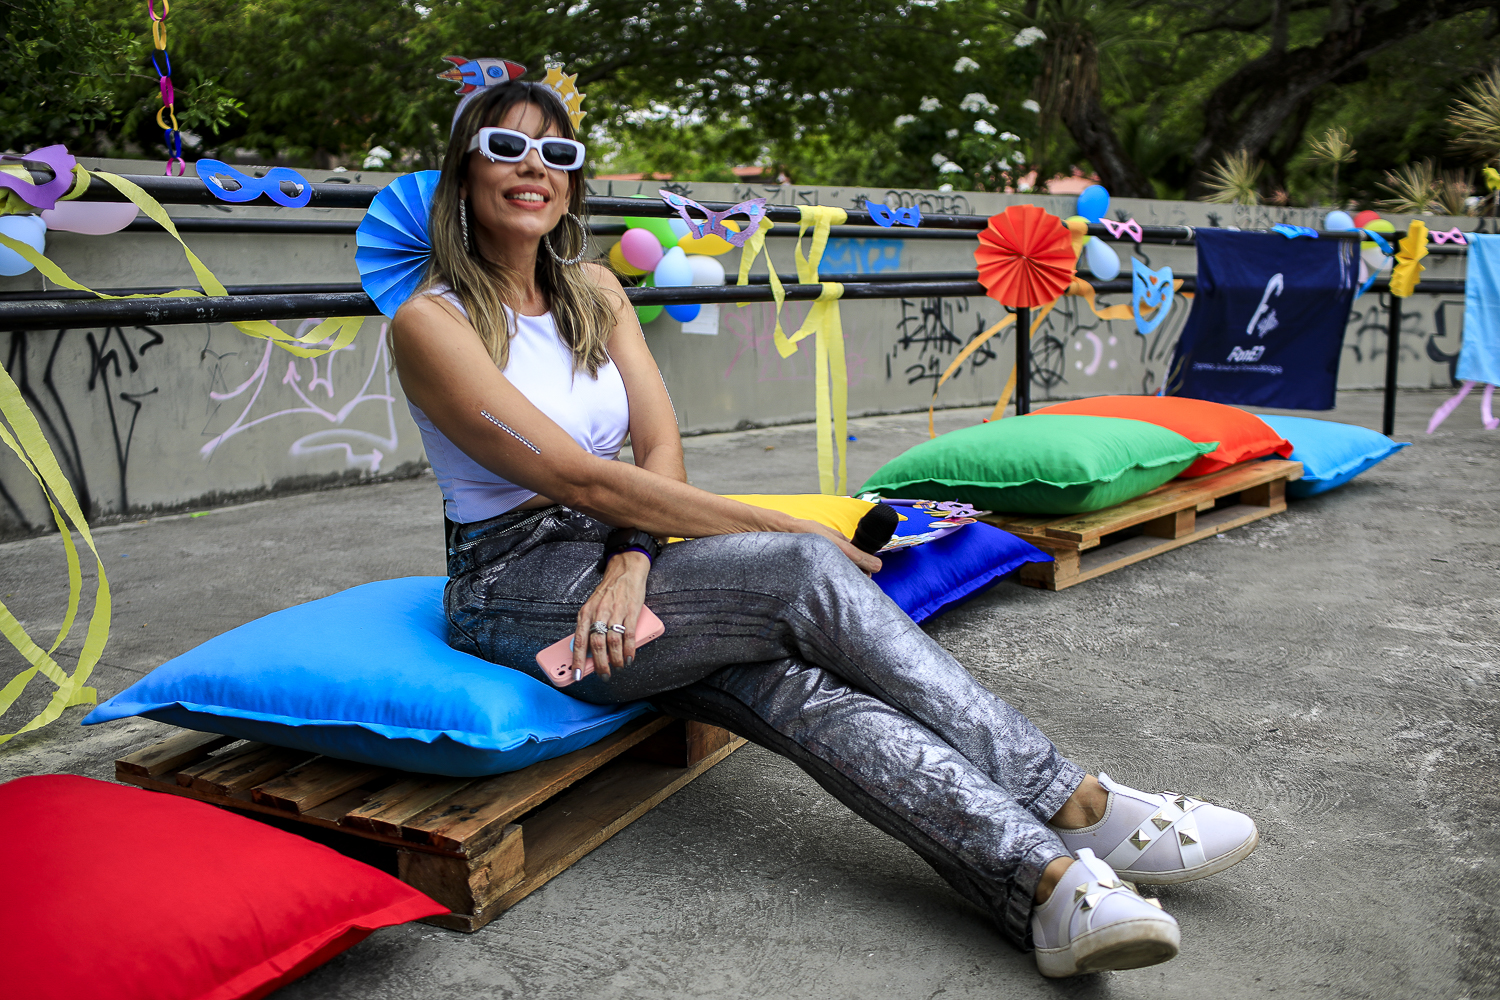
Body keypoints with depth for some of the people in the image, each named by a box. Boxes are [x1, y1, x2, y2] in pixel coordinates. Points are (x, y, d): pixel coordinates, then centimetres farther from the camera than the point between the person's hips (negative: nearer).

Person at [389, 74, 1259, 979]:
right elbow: (581, 477, -18)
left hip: (610, 549, 6)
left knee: (791, 684, -25)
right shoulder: (432, 322, -10)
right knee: (809, 577, -26)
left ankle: (1047, 881, -34)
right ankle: (1078, 809, -23)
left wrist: (635, 558, -20)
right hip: (516, 591, -5)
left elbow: (662, 445, 2)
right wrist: (783, 531, -18)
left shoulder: (592, 290, 11)